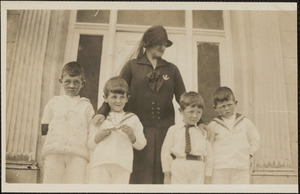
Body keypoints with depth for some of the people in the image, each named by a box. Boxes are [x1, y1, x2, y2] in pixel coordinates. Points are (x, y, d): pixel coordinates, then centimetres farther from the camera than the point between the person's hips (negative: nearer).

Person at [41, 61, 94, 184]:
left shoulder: (86, 105, 19)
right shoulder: (54, 102, 20)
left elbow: (91, 131, 12)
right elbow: (44, 129, 15)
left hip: (78, 154, -1)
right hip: (54, 152, 1)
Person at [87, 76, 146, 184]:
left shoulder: (132, 119, 16)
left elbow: (141, 145, 13)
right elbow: (90, 145, 14)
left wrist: (132, 135, -5)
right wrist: (99, 136, -5)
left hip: (122, 166, 0)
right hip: (100, 164, 0)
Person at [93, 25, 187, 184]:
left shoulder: (171, 69, 16)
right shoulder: (132, 66, 10)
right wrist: (102, 112, -15)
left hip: (164, 129, 2)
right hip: (138, 129, -2)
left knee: (162, 173, 0)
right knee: (140, 173, -5)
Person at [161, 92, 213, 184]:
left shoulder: (202, 132, 8)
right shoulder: (173, 130, 4)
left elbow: (208, 155, 10)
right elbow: (166, 151, 4)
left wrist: (208, 176, 7)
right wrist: (167, 174, 3)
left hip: (197, 172, 1)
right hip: (178, 170, -1)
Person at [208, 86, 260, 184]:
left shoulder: (245, 122, 8)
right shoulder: (213, 125, 4)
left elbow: (255, 139, 20)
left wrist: (249, 153, 9)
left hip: (241, 168, 1)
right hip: (219, 168, -1)